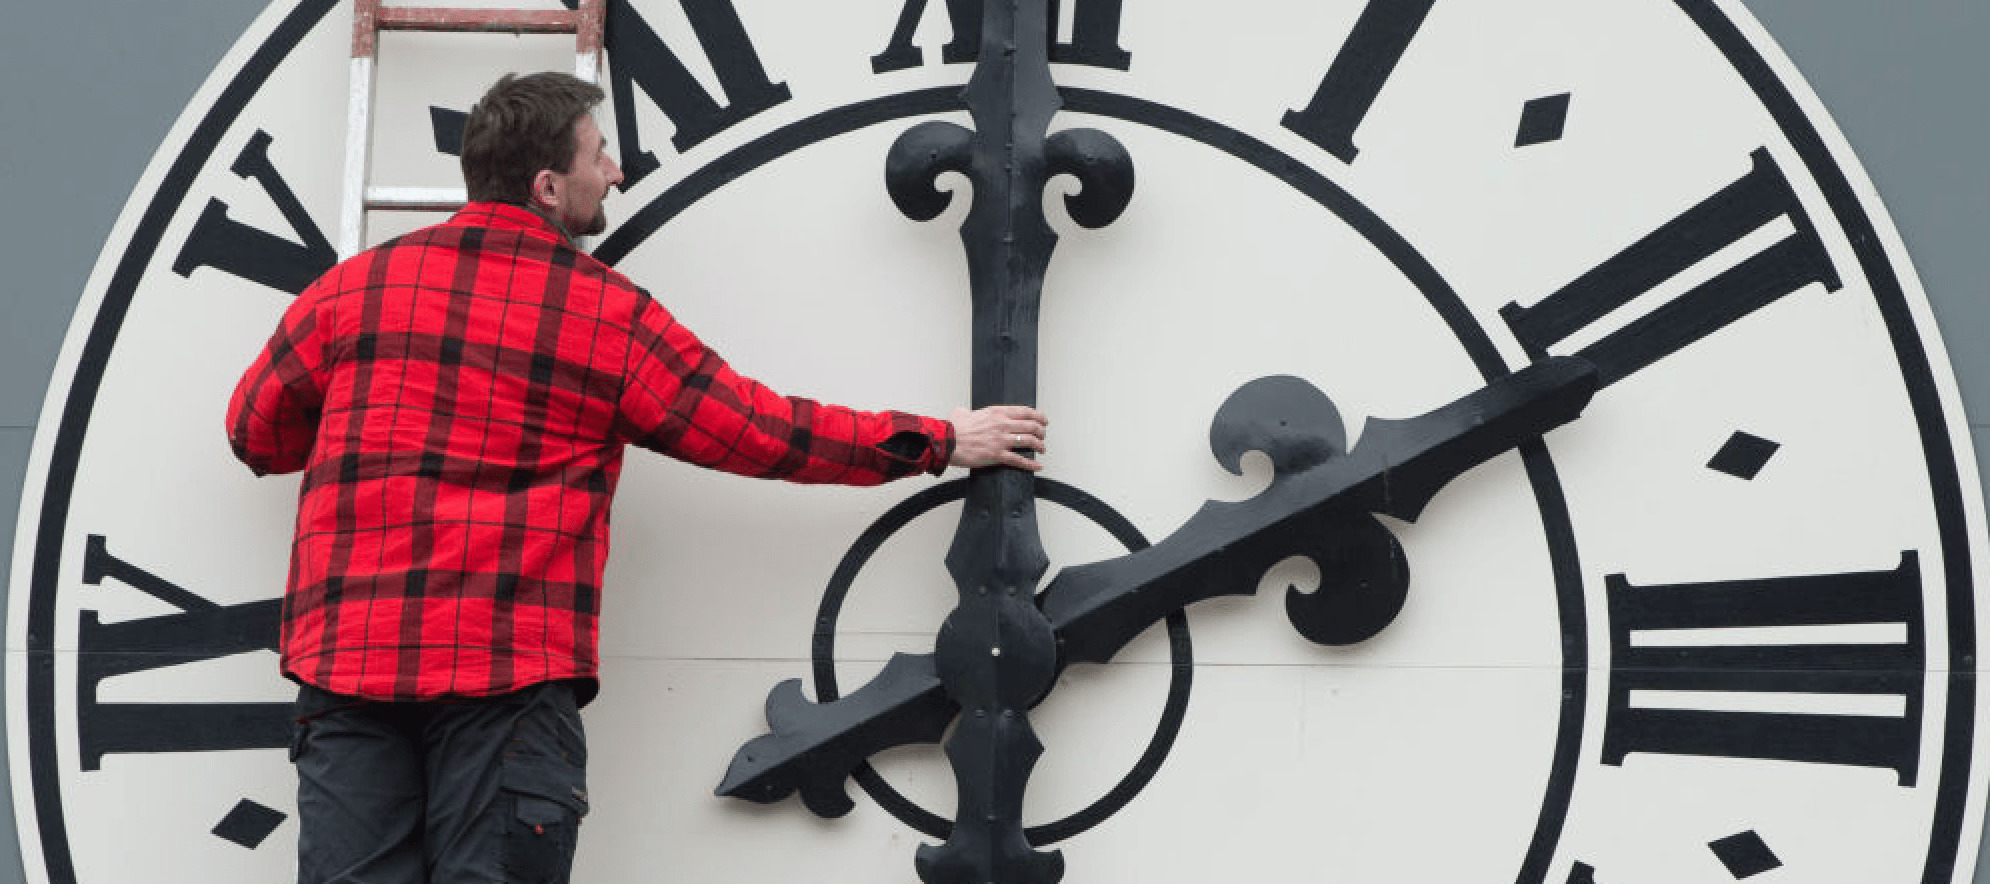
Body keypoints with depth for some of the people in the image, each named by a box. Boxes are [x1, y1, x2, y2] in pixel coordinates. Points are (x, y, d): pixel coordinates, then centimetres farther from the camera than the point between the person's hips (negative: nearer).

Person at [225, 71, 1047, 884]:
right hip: (511, 667, -3)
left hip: (346, 658, 3)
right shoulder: (608, 313, 3)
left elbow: (256, 433, 22)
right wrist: (939, 441, 19)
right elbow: (761, 432, 8)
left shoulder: (352, 287, 10)